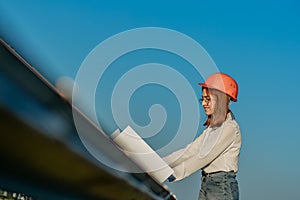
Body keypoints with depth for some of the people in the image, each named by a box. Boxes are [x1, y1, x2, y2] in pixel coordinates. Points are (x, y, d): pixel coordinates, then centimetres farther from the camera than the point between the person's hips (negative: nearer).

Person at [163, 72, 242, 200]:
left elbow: (204, 157, -19)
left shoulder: (230, 127, -12)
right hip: (206, 184, 8)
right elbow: (189, 151, 10)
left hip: (222, 187, -8)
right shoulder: (212, 127, 14)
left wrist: (173, 173, -22)